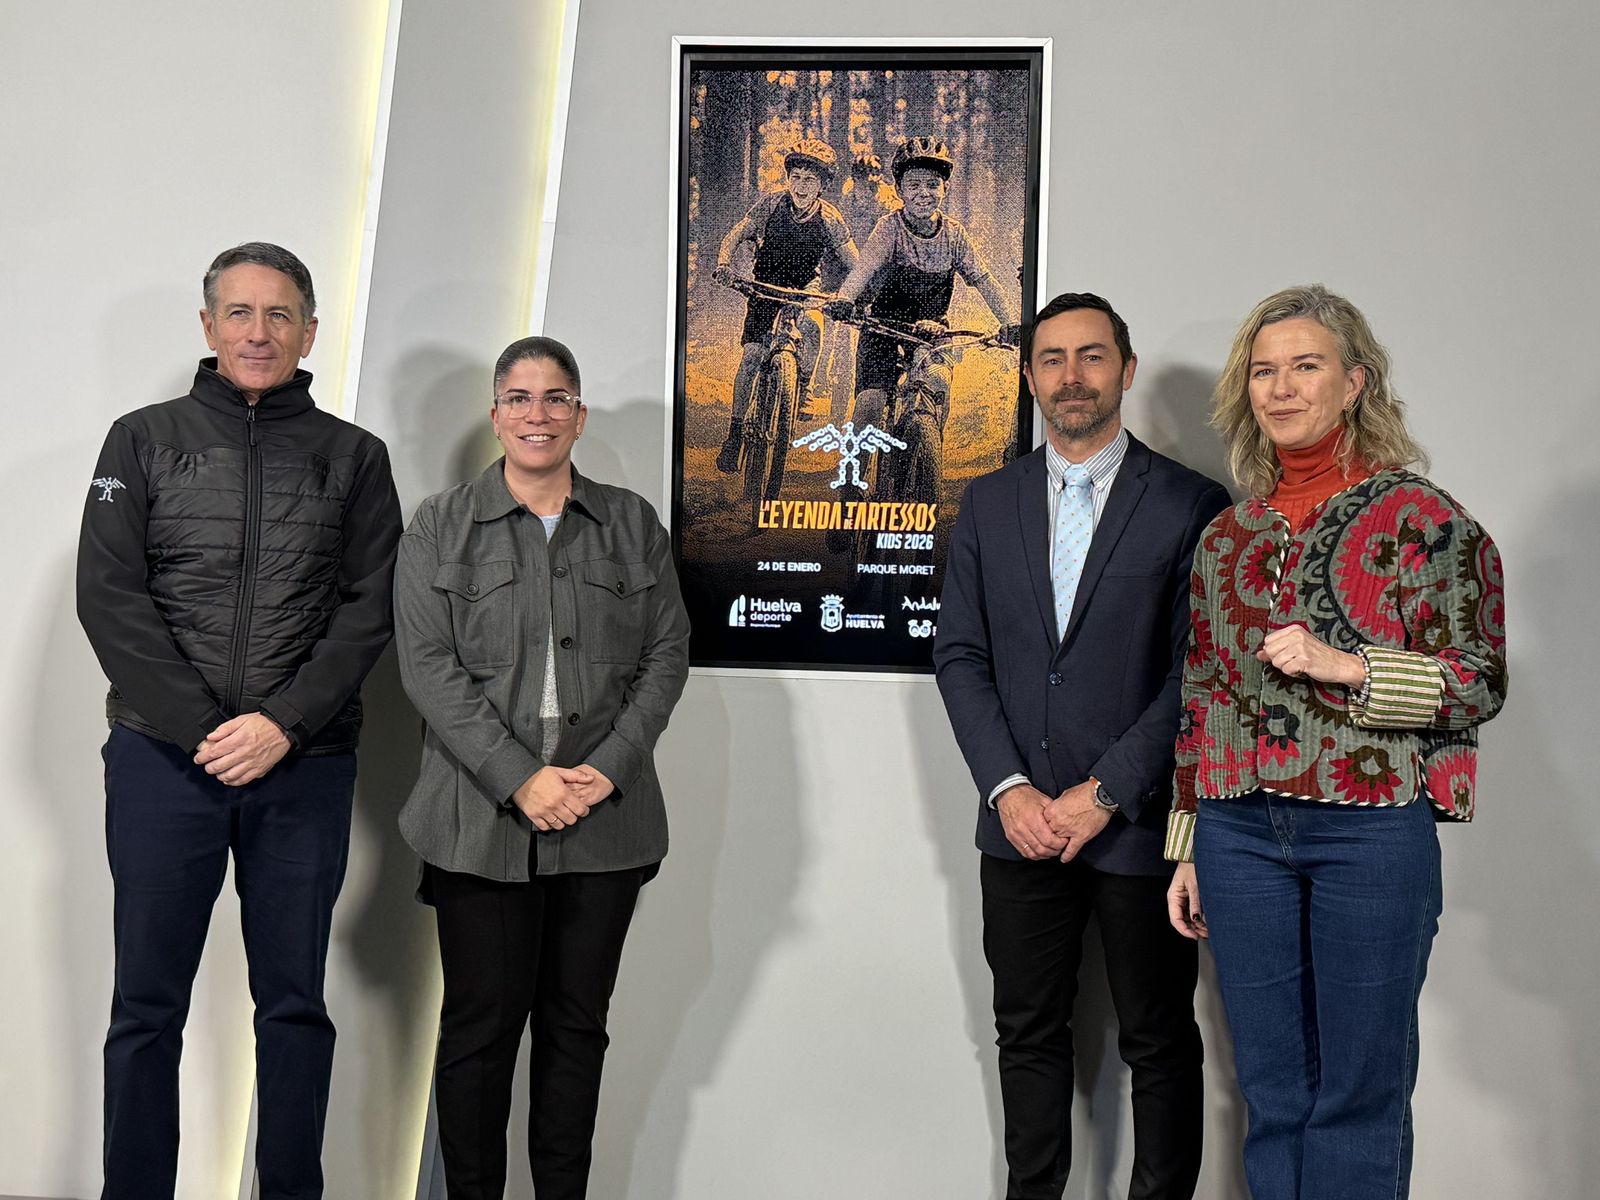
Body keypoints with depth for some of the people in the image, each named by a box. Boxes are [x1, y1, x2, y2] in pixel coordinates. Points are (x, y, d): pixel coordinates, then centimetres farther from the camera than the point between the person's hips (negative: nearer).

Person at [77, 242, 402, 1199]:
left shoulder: (354, 457, 8)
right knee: (148, 1006, 6)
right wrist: (200, 728, -11)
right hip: (163, 759, 0)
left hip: (306, 767, 0)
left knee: (294, 1003, 8)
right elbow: (109, 596, -1)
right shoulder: (144, 440, 8)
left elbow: (370, 608, 1)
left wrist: (283, 724, -11)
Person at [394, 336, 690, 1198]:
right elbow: (428, 667, -4)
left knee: (577, 1023, 10)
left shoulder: (633, 524, 10)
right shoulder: (440, 527, 5)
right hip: (482, 819, -2)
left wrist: (608, 769, -8)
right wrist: (519, 779, -14)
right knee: (480, 1025, 3)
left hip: (606, 820, 2)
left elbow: (666, 654, 5)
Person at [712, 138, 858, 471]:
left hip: (804, 287, 0)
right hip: (766, 283, 0)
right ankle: (735, 431, -5)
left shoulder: (828, 218, -19)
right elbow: (735, 236, -12)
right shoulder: (771, 203, -17)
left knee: (811, 330, -29)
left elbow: (854, 265, -14)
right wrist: (724, 264, -33)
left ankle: (802, 389, 0)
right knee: (751, 355, -13)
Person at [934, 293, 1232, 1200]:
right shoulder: (990, 503, 8)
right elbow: (961, 655, 6)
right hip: (1021, 822, 4)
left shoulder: (1193, 505, -4)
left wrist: (1103, 794, -12)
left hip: (1140, 823, -3)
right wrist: (1008, 787, -6)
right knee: (1029, 1034, 14)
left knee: (1160, 1044, 9)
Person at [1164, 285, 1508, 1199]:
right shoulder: (1228, 535, 12)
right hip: (1241, 832, 4)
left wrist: (1343, 667, -18)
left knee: (1360, 1093, 6)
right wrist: (1188, 849, 14)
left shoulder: (1422, 518, -1)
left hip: (1372, 829, -4)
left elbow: (1480, 684, -3)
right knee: (1272, 1091, 12)